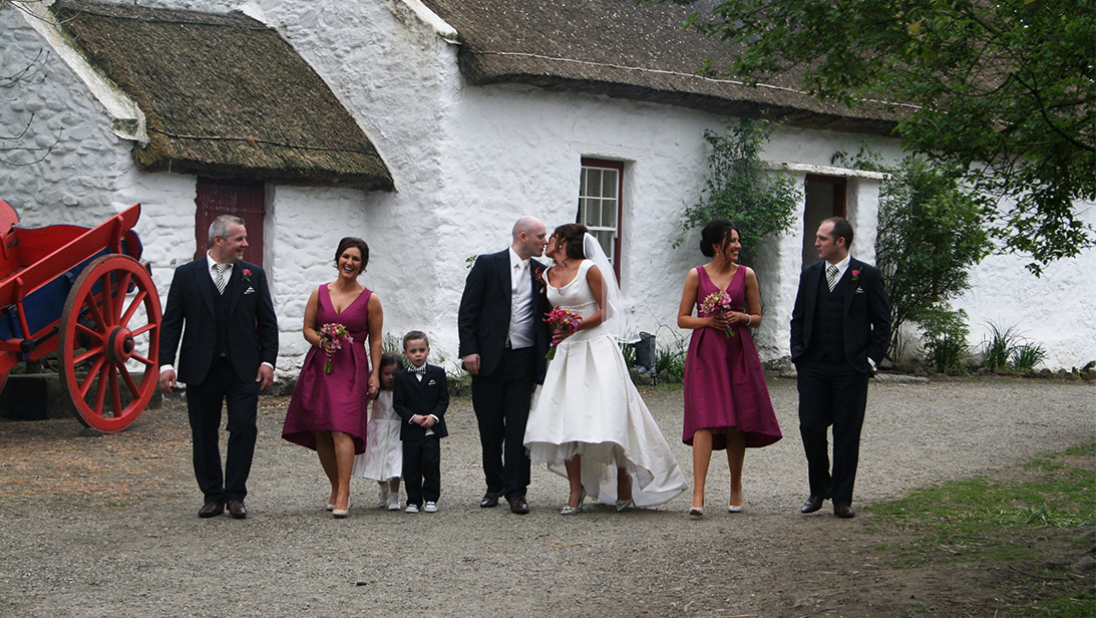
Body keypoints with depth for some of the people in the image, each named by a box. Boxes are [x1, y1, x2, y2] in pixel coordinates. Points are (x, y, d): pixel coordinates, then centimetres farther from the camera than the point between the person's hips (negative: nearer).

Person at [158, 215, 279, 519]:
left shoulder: (254, 275, 7)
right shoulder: (186, 274, 4)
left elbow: (267, 323, 9)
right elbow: (171, 323, 3)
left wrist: (267, 361, -2)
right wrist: (166, 363, -6)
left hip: (243, 369, 0)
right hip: (201, 369, 0)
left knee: (244, 429, -8)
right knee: (204, 435, 5)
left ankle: (235, 495, 4)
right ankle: (212, 496, 16)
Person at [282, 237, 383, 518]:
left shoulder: (370, 300, 4)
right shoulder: (320, 293, 9)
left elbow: (375, 340, 7)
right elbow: (307, 328, 12)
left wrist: (375, 374, 0)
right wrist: (321, 342, -8)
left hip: (351, 369, -3)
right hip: (319, 366, 3)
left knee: (343, 428, -17)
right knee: (320, 433, 3)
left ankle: (343, 496, -19)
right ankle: (336, 488, 20)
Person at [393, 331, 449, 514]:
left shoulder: (438, 373, 4)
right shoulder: (401, 377, 2)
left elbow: (444, 399, 3)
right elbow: (398, 404, 0)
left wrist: (434, 416, -12)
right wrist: (413, 417, -15)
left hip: (432, 429, 0)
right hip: (410, 430, 0)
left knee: (431, 463, -7)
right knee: (411, 466, 1)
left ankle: (431, 498, 6)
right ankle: (414, 500, 12)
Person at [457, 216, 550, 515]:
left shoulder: (540, 272, 10)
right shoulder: (488, 265, 0)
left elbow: (547, 314, 13)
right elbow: (468, 310, -2)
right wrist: (469, 350, -10)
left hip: (524, 359, 2)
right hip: (489, 358, -2)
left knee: (519, 428, -3)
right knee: (490, 428, 6)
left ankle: (516, 491, 2)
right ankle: (494, 486, 21)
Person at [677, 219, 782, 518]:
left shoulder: (746, 275, 7)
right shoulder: (697, 275, 3)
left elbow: (757, 318, 12)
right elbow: (682, 319, 5)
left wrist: (740, 317, -8)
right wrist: (708, 321, -12)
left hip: (738, 353, 2)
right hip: (705, 353, -2)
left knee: (737, 424, 4)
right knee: (705, 420, -12)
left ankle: (736, 489, 20)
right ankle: (698, 495, -17)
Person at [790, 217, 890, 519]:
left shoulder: (868, 276, -1)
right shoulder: (810, 274, 10)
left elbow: (882, 323, 2)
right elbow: (798, 318, 16)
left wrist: (870, 359, -5)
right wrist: (798, 355, 5)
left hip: (851, 369, -3)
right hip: (813, 367, 3)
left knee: (847, 434, 1)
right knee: (810, 428, 0)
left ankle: (842, 499, 10)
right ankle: (819, 490, 18)